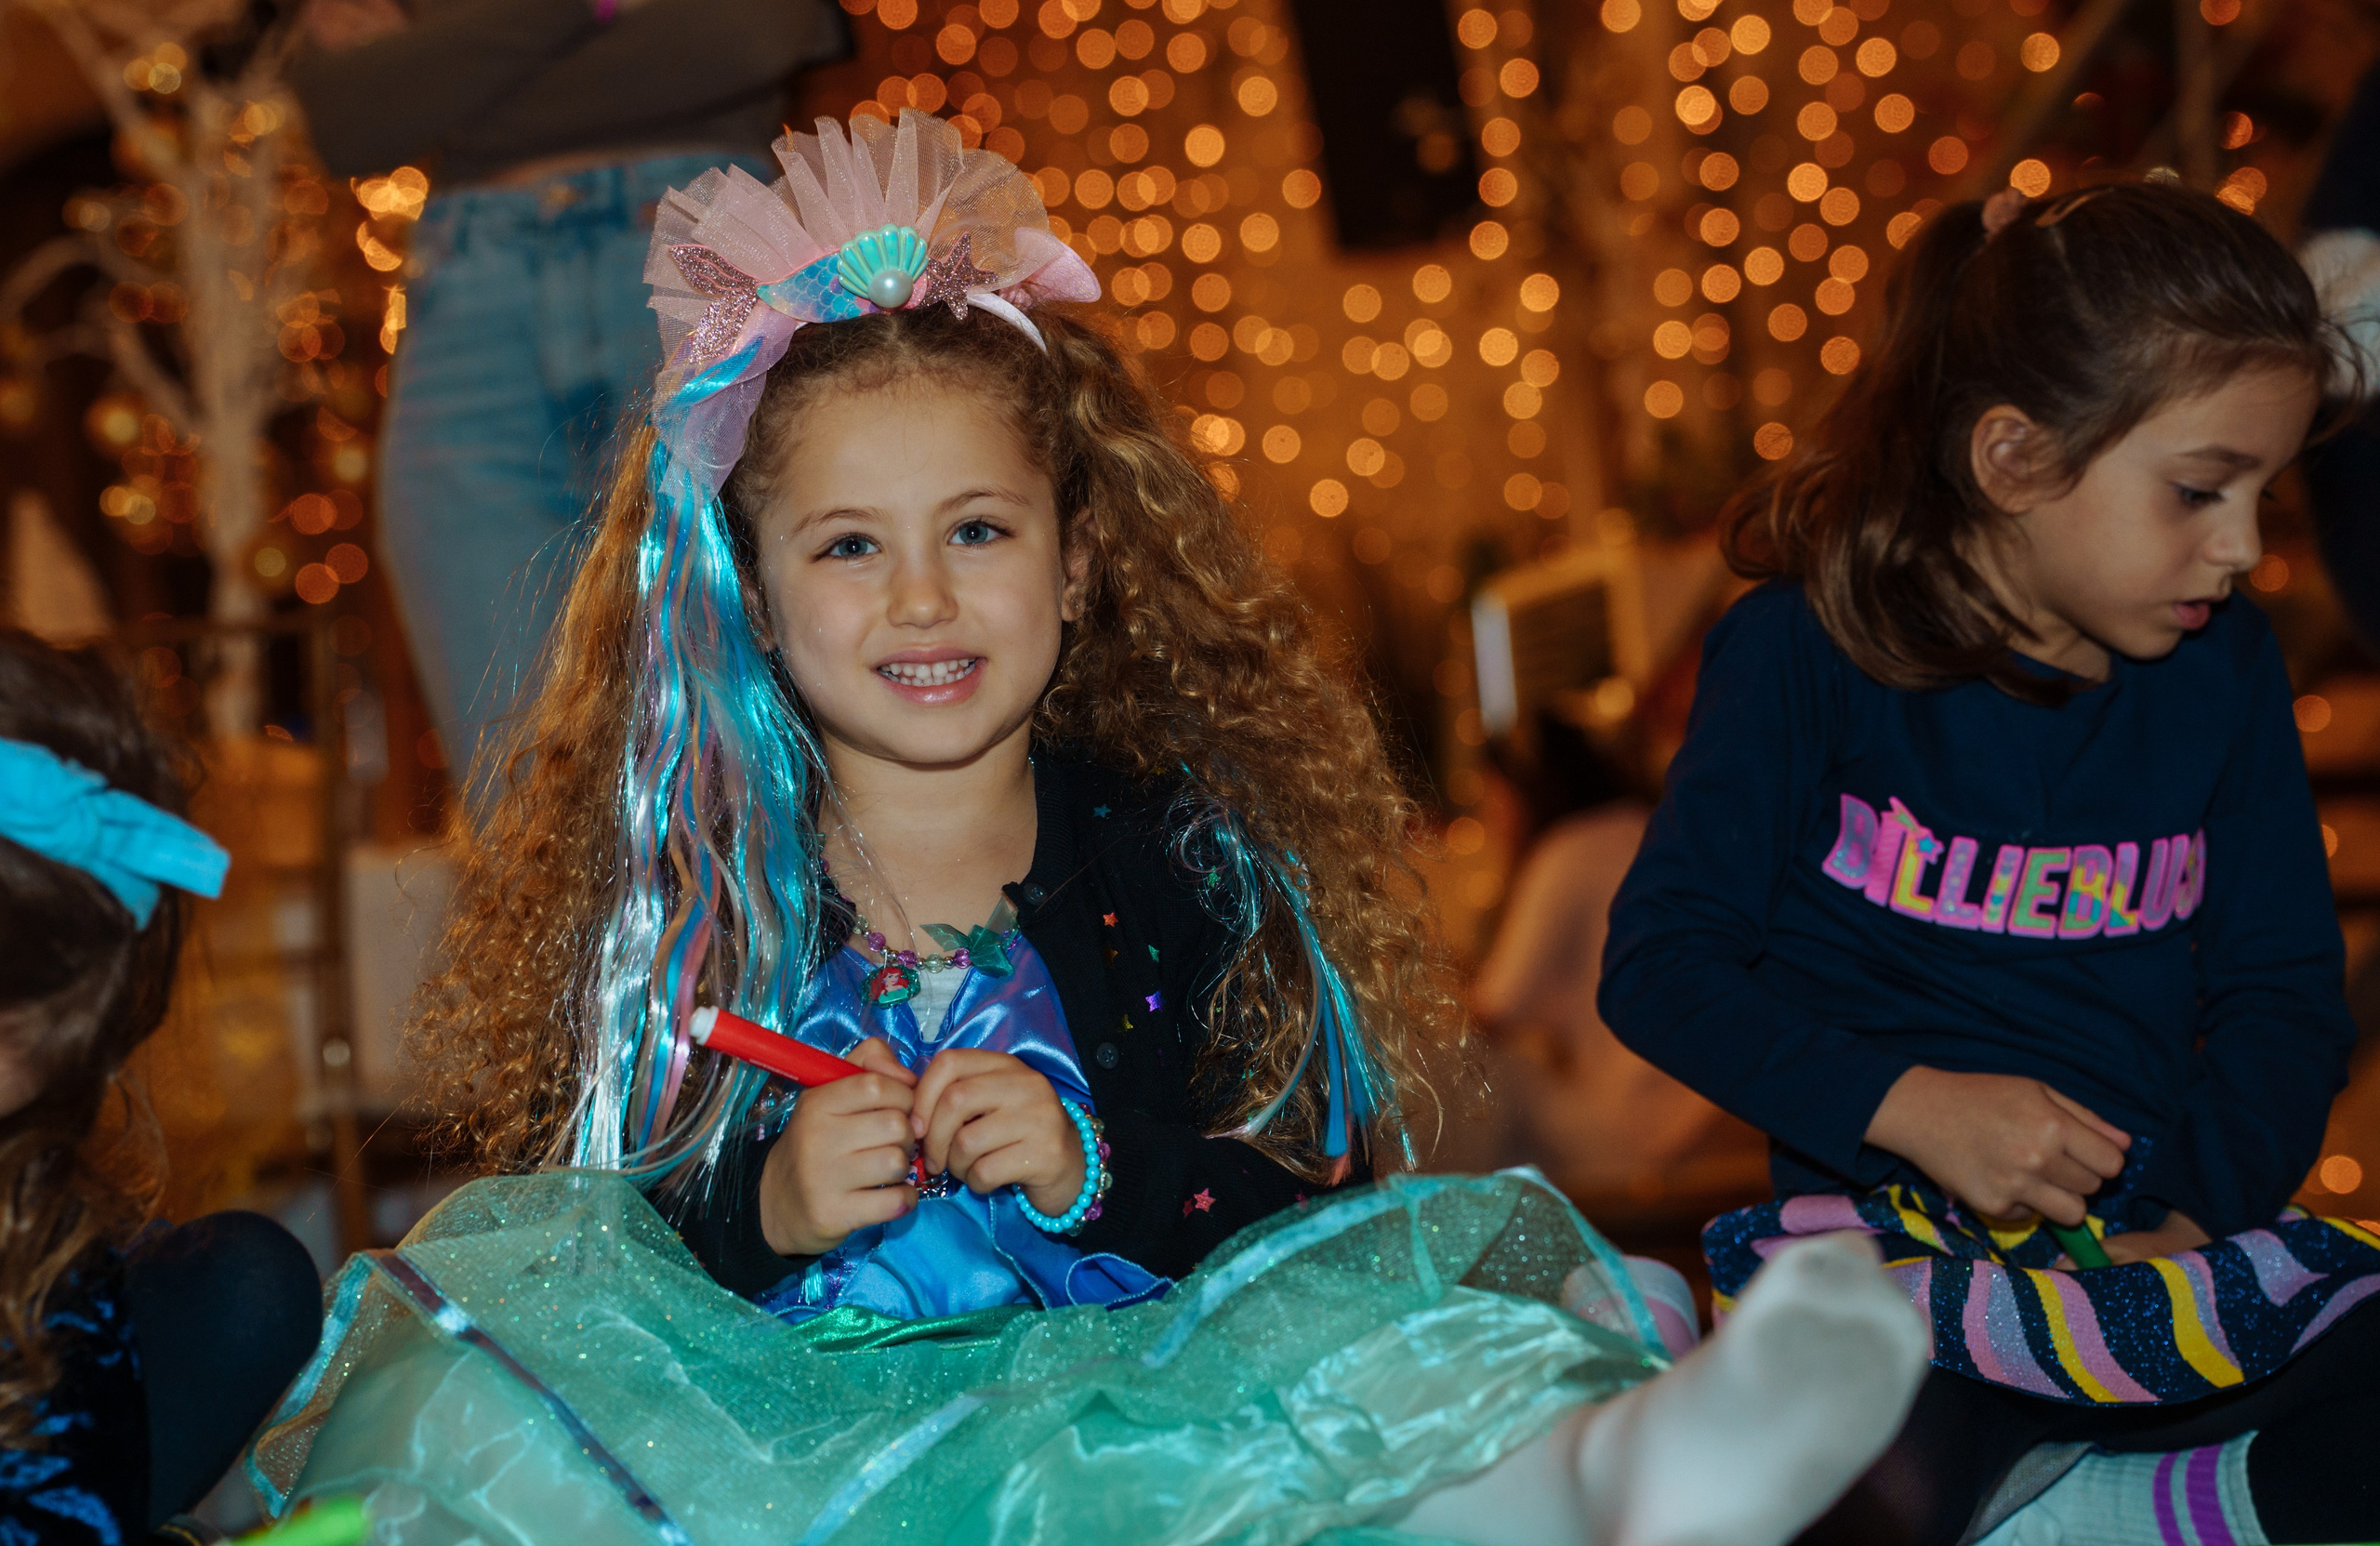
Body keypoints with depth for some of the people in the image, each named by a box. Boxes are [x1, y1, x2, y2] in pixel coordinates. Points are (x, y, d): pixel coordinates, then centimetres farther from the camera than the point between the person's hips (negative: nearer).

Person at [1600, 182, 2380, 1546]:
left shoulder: (2222, 668, 8)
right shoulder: (1813, 648, -4)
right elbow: (1661, 961, -6)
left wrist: (2189, 1202, -7)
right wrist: (1914, 1107, -17)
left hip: (2172, 1220, 5)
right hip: (1893, 1227, -4)